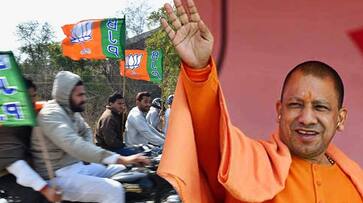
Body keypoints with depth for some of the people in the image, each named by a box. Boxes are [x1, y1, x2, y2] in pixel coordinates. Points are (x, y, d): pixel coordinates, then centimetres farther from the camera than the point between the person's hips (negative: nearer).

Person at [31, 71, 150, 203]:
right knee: (113, 190, -26)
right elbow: (76, 146, -37)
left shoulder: (71, 111, 7)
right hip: (59, 176, -9)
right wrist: (121, 159, -43)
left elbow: (86, 131, 27)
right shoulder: (52, 114, -23)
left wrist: (87, 153, 4)